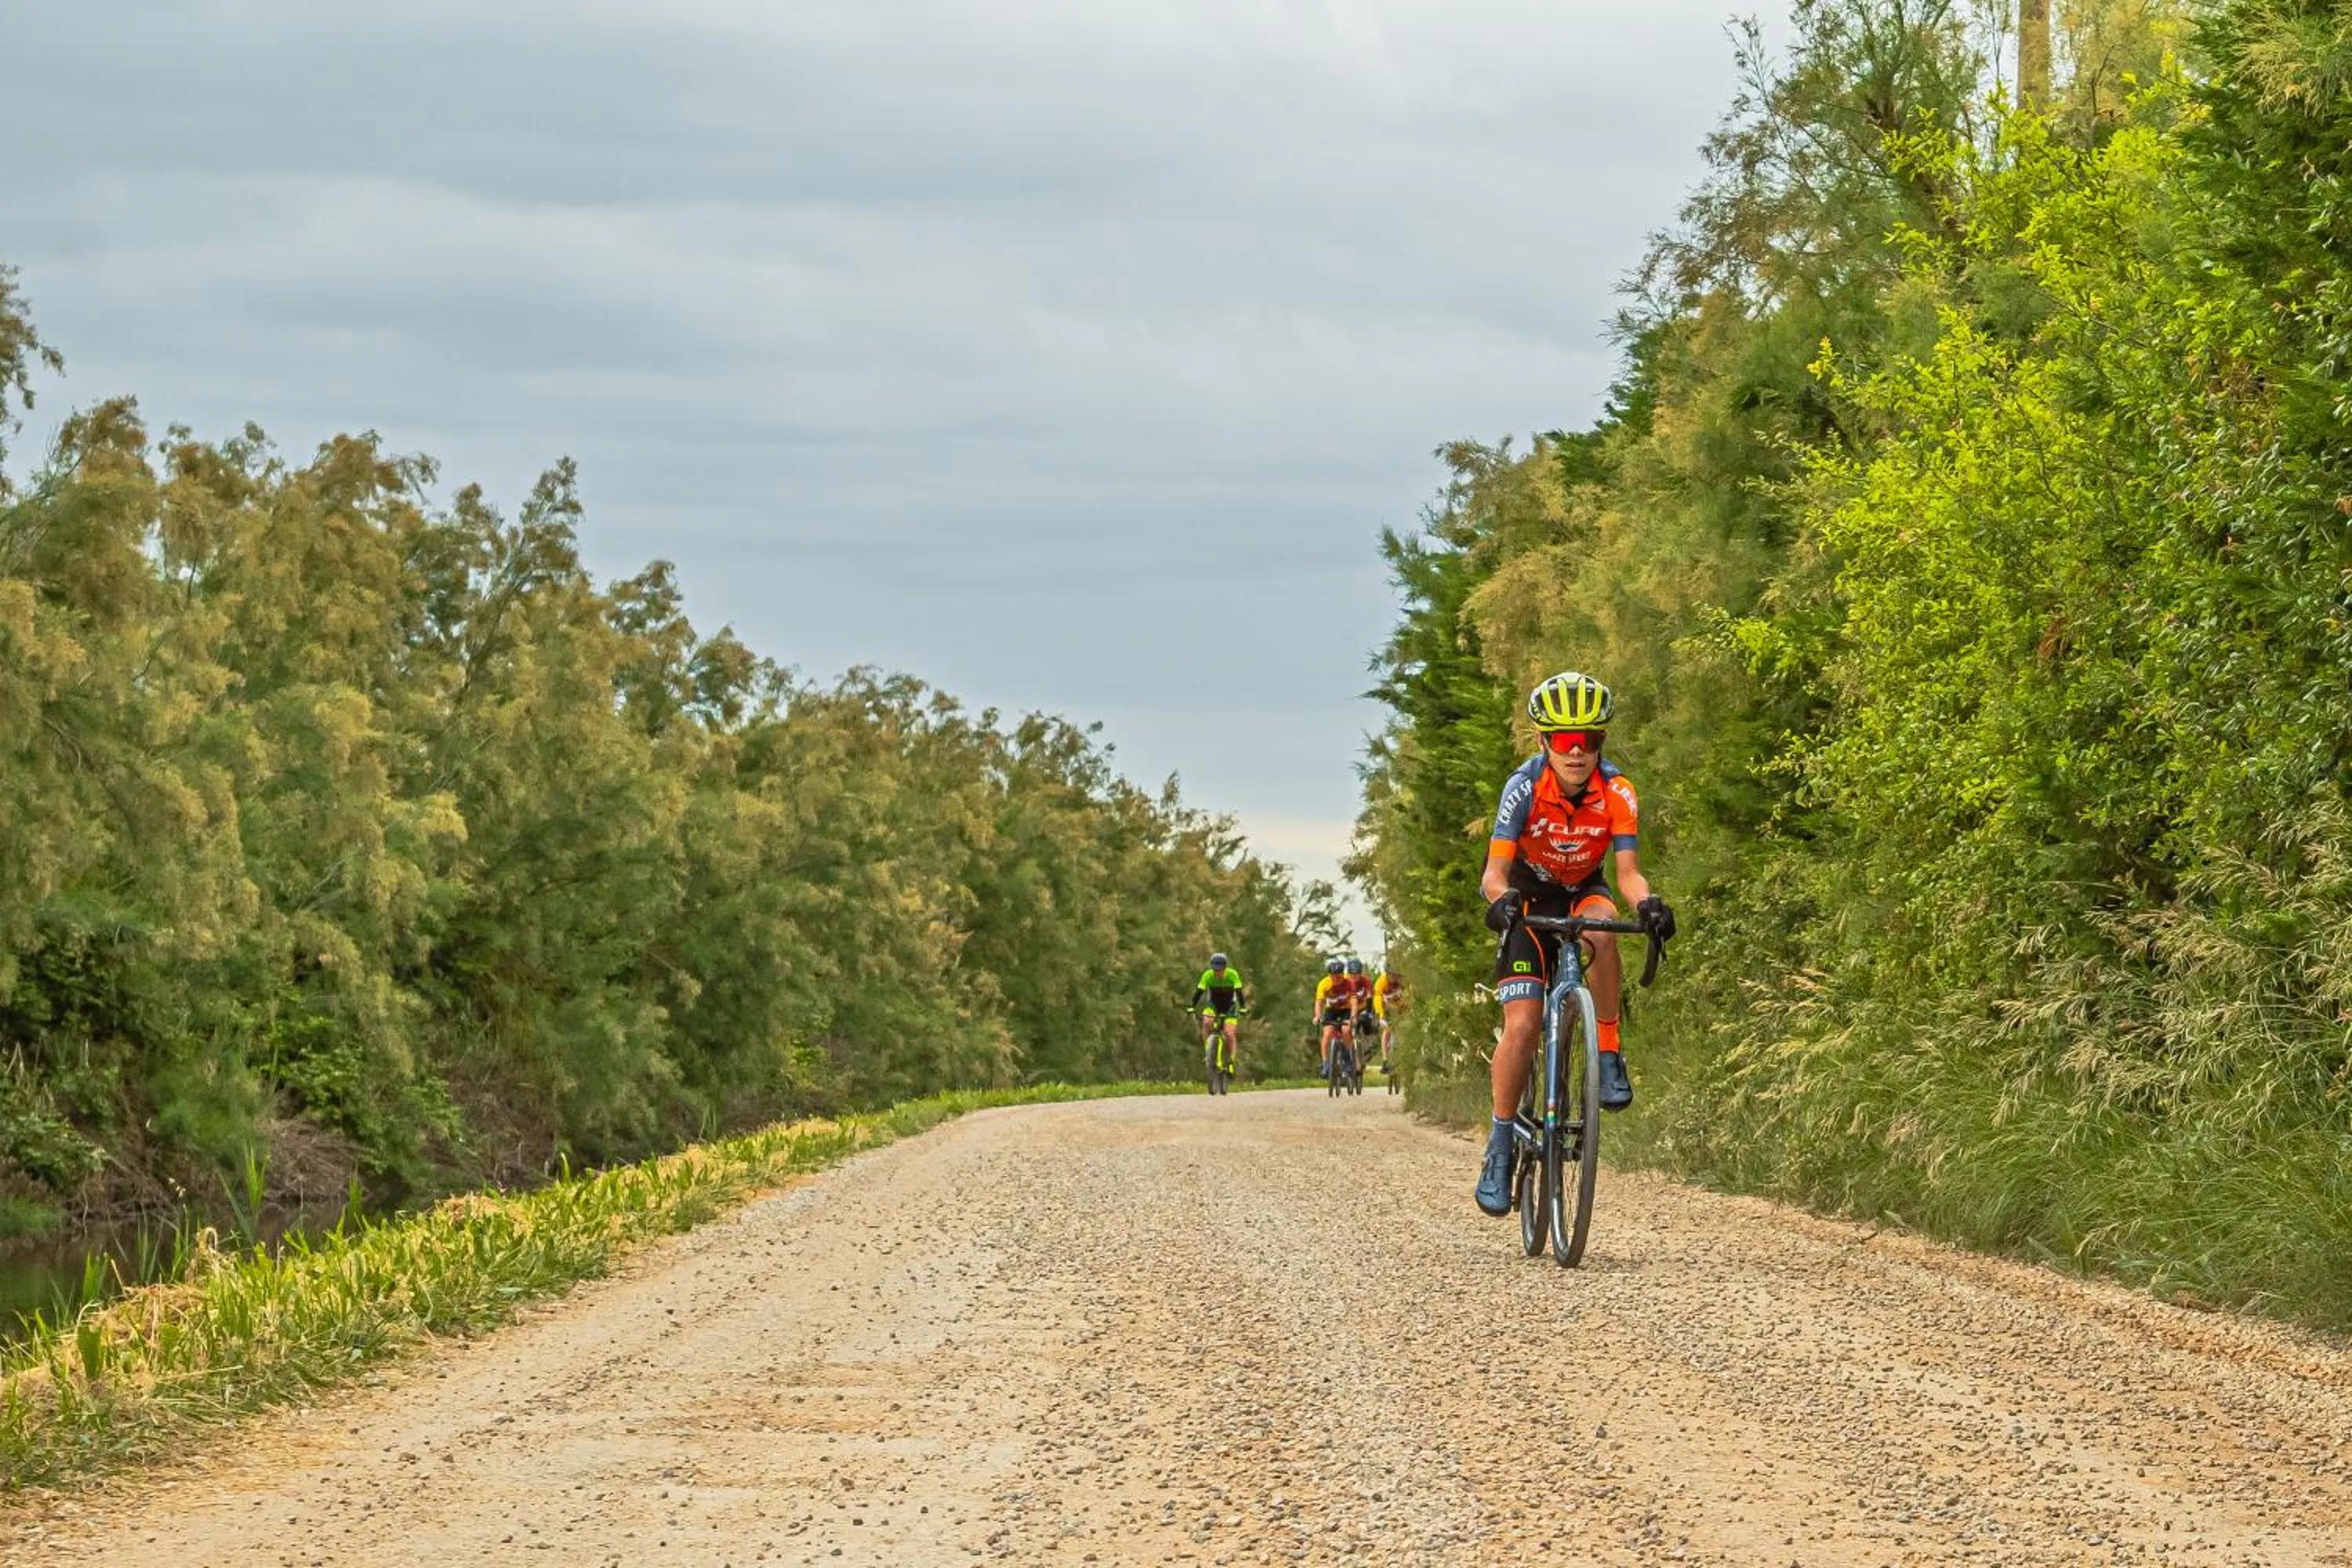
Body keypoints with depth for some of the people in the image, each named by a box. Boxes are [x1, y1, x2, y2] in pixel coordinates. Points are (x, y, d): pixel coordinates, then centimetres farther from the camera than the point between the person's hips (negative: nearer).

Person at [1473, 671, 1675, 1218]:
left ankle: (1609, 1053, -21)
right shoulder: (1525, 787, -24)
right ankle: (1500, 1145, -4)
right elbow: (1495, 870, -27)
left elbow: (1627, 871, -22)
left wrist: (1647, 902, -45)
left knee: (1601, 928, -38)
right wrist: (1501, 897, -50)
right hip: (1529, 898, -1)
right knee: (1523, 1025, -17)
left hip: (1582, 894, 1)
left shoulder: (1617, 793, -21)